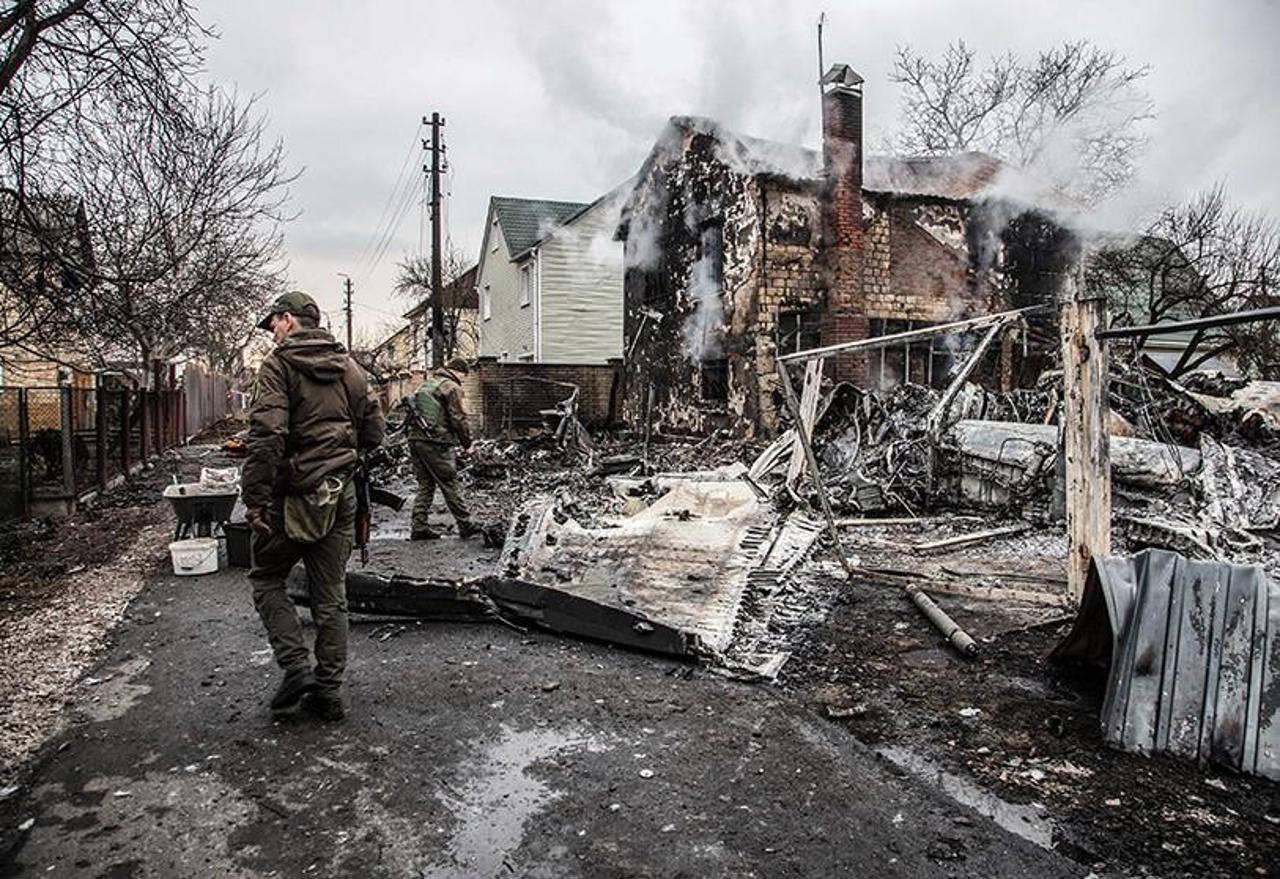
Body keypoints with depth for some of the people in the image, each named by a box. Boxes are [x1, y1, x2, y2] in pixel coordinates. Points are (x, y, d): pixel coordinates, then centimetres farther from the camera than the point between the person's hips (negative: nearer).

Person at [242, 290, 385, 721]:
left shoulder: (279, 365, -9)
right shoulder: (349, 367, 10)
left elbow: (266, 435, -20)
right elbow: (375, 431, 12)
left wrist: (255, 500, -19)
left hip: (294, 495, -5)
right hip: (342, 495, 6)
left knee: (267, 579, 15)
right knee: (331, 595, 11)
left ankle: (296, 667, 4)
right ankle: (328, 690, 16)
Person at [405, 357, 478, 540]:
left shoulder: (427, 383, 20)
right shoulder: (451, 387, -7)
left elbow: (414, 409, 21)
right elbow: (458, 419, -10)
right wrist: (468, 444, -1)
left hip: (415, 439, 8)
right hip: (435, 442, -8)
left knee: (425, 485, 13)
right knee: (451, 485, -1)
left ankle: (419, 527, 11)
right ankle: (465, 526, 5)